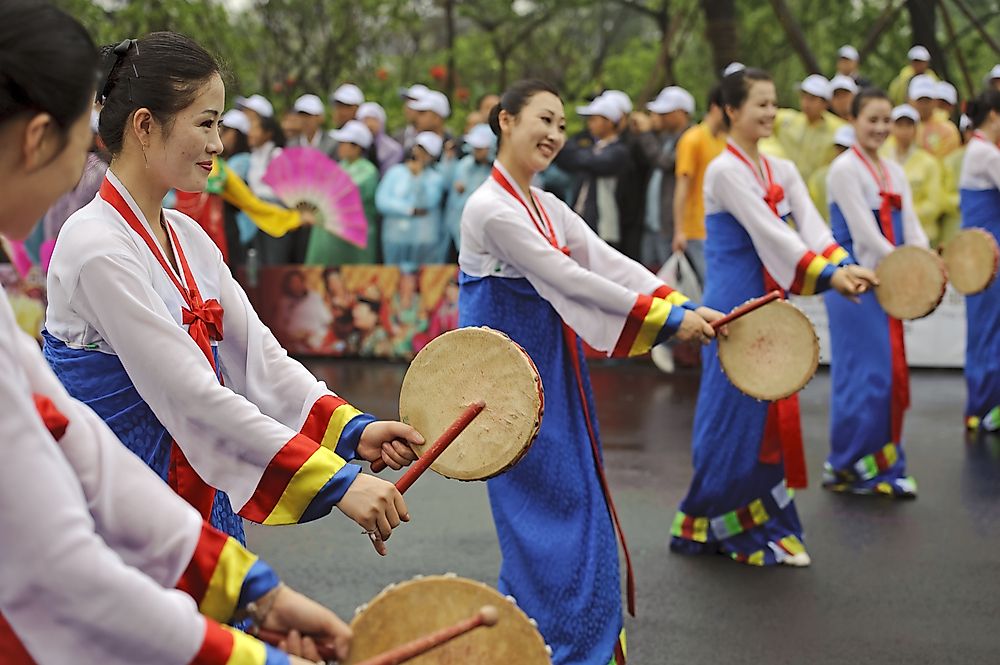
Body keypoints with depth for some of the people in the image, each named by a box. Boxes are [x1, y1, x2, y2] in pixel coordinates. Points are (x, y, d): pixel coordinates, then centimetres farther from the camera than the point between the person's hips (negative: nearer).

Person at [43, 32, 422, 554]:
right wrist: (338, 481, -28)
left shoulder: (190, 239, 8)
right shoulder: (97, 246, -19)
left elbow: (259, 356, 4)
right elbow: (190, 393, -26)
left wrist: (353, 430, -12)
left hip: (197, 498, 8)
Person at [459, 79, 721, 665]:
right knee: (547, 511, -3)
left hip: (555, 369, 9)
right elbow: (568, 280, -21)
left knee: (579, 503, 14)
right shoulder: (490, 209, -18)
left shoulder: (548, 207, 10)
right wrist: (671, 320, -20)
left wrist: (687, 308, -10)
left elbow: (609, 261, 3)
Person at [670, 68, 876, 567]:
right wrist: (829, 276, -27)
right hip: (735, 306, -7)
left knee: (772, 414, 10)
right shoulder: (725, 171, -12)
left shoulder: (782, 171, 11)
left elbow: (812, 227, -2)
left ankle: (761, 525, 20)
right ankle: (708, 523, 13)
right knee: (736, 414, -2)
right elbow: (768, 232, -21)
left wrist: (845, 268, -21)